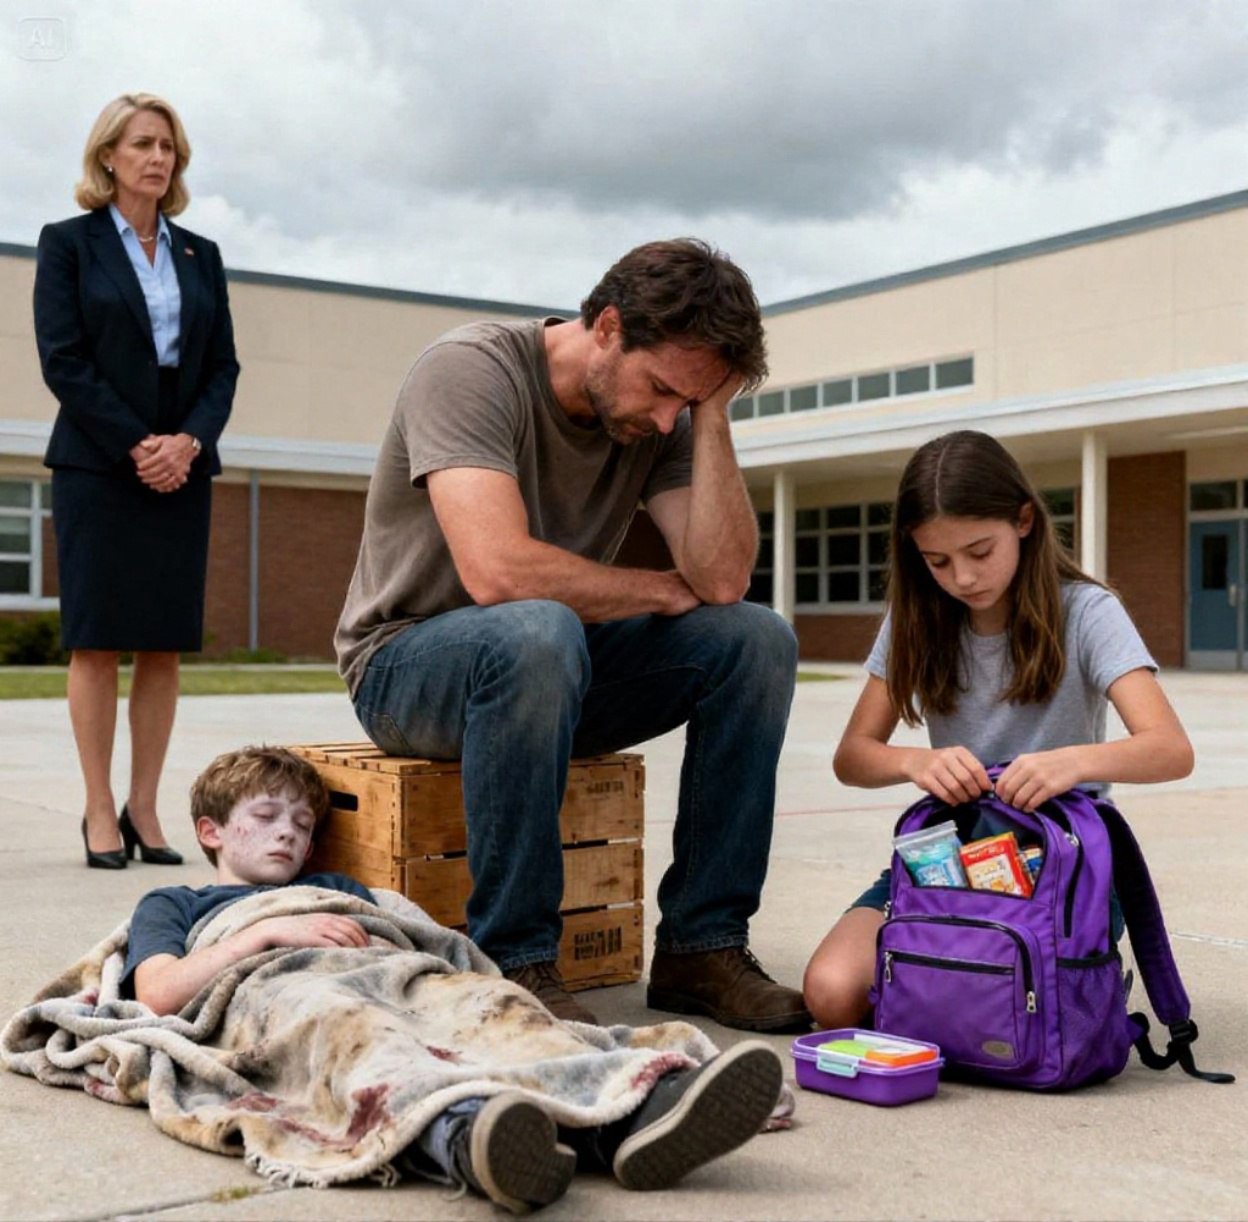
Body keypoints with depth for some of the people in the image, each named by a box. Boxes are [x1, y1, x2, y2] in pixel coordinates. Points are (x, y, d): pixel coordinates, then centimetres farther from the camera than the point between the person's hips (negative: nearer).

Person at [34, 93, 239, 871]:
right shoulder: (69, 243, 4)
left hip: (182, 469, 4)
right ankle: (100, 813, 1)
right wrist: (135, 446, -13)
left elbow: (224, 365, 9)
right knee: (98, 640, -4)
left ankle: (145, 809, 6)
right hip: (98, 469, -3)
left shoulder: (200, 255, 15)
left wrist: (189, 441, -8)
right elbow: (63, 360, -5)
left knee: (166, 644, 1)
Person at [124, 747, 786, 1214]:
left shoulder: (336, 890, 42)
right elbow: (159, 994, 10)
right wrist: (272, 929, 2)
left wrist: (391, 945, 2)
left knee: (491, 995, -31)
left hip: (390, 985, 4)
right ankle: (463, 1138, -73)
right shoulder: (173, 904, 33)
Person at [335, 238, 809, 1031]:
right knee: (535, 630, -39)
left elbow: (723, 578, -14)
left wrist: (711, 416, -17)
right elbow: (498, 570, -34)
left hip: (553, 669, 6)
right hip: (409, 667, -6)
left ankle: (702, 944, -10)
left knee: (758, 639, -13)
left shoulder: (665, 418, -1)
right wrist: (661, 590, -19)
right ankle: (516, 960, -28)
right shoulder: (471, 369, -20)